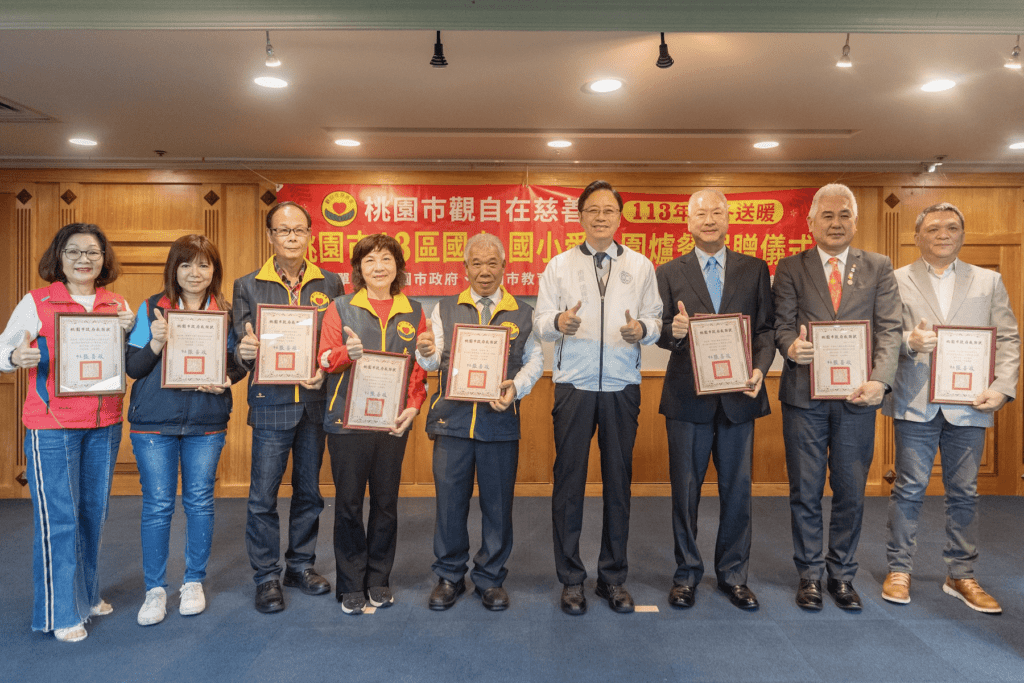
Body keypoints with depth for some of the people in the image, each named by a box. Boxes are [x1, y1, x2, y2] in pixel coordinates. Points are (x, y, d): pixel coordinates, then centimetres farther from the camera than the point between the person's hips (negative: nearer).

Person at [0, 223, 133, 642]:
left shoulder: (118, 306, 8)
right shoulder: (36, 303, -3)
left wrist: (130, 331, -7)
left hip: (104, 423, 4)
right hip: (52, 425, -4)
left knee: (93, 512, 13)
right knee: (58, 517, -1)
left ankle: (85, 595, 30)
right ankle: (60, 613, 12)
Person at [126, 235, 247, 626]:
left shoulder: (225, 312, 4)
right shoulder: (152, 309, 0)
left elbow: (239, 364, 7)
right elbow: (132, 368, -1)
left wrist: (224, 381, -15)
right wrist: (157, 343, -19)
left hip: (207, 423, 1)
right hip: (154, 422, -1)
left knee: (200, 501, 9)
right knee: (157, 504, 4)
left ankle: (193, 582, 25)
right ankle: (155, 588, 19)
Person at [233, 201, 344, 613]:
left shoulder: (330, 284, 6)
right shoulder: (247, 287, 4)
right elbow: (240, 347, 0)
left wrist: (326, 370, -15)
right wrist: (243, 351, -23)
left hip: (316, 401, 2)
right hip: (271, 402, -1)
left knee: (309, 491, 13)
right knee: (263, 495, 2)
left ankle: (301, 566, 29)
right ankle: (267, 576, 18)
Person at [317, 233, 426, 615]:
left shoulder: (413, 313, 7)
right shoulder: (341, 308, 2)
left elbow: (421, 367, 8)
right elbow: (324, 360, 0)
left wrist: (413, 407, -6)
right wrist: (347, 353, -22)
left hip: (392, 422, 2)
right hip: (347, 420, -1)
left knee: (386, 501, 9)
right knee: (348, 502, 4)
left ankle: (379, 580, 24)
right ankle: (351, 585, 18)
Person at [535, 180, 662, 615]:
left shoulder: (640, 266, 11)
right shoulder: (559, 265, 8)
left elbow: (656, 320, 6)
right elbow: (540, 322, 2)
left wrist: (642, 329, -16)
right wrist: (559, 322, -20)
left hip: (622, 386, 1)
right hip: (574, 386, -1)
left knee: (618, 480, 7)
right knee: (569, 479, 1)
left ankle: (613, 578, 21)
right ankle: (571, 579, 15)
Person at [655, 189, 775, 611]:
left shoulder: (755, 270, 8)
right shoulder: (669, 273, 5)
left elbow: (766, 328, 3)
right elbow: (660, 334, 1)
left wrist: (760, 369, -14)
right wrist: (673, 331, -22)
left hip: (738, 394, 1)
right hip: (688, 397, -1)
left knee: (737, 489, 9)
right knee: (685, 489, 8)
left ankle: (733, 575, 25)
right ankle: (686, 574, 23)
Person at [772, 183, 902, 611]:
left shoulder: (879, 268, 8)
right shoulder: (790, 269, 6)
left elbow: (890, 330, -1)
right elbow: (782, 325, 0)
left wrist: (879, 380, -17)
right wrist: (791, 346, -24)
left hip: (856, 396, 1)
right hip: (804, 394, -1)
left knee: (851, 491, 9)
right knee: (805, 491, 7)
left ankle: (842, 575, 24)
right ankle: (810, 574, 22)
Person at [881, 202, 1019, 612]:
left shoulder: (989, 282, 12)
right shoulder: (896, 281, 6)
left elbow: (1008, 339, 7)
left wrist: (1002, 387, -6)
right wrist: (908, 342, -20)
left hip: (969, 405, 2)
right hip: (916, 404, -2)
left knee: (964, 493, 9)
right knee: (909, 489, 4)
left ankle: (961, 576, 22)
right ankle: (899, 570, 16)